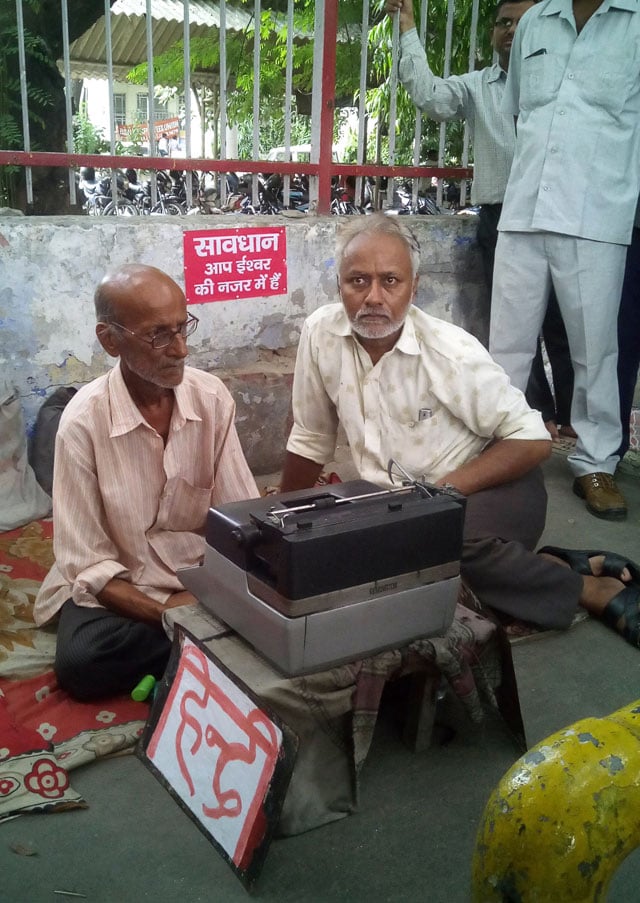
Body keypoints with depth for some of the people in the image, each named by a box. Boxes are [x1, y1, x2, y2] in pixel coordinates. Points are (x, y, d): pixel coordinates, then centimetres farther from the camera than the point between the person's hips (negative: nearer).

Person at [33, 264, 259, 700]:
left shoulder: (212, 397, -8)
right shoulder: (83, 421, -18)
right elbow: (89, 565, -15)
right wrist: (167, 613, -26)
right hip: (116, 591, -1)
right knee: (80, 662, -30)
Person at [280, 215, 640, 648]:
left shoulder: (450, 352, -19)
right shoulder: (320, 333, -8)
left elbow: (533, 441, -15)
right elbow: (310, 441, 5)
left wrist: (441, 492, -24)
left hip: (490, 490, -6)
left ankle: (592, 590, -10)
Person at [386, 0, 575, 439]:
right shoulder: (475, 87, 11)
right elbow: (430, 95, -4)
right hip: (501, 218, 2)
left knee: (562, 321, 1)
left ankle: (572, 413, 13)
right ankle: (538, 414, 16)